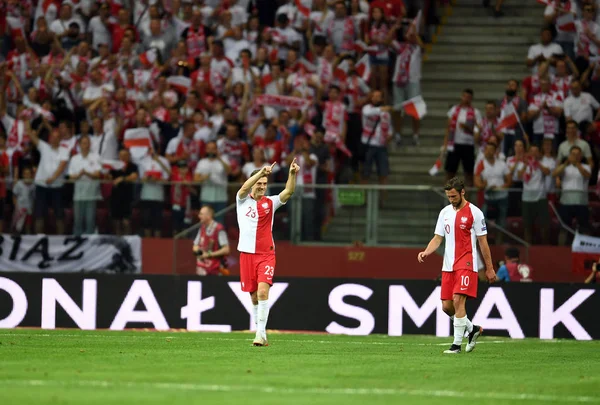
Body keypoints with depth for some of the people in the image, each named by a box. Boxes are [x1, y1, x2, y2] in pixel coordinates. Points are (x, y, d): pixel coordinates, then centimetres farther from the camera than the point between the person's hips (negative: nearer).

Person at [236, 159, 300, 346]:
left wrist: (292, 174, -26)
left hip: (266, 255, -1)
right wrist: (261, 172, -31)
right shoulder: (242, 200, 4)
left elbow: (288, 191, -8)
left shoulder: (270, 202, 6)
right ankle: (261, 332, 19)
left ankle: (261, 333, -20)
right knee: (254, 296, 6)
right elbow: (245, 188, -17)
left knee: (263, 291, -18)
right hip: (247, 254, 1)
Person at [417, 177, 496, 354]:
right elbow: (438, 238, 12)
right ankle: (473, 329, 28)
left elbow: (483, 242, -2)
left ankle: (457, 344, -12)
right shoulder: (445, 212, 11)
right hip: (448, 266, 6)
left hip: (466, 264, -6)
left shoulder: (474, 212, -5)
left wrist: (489, 268, -2)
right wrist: (426, 252, -8)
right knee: (447, 306, 4)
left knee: (458, 301, -17)